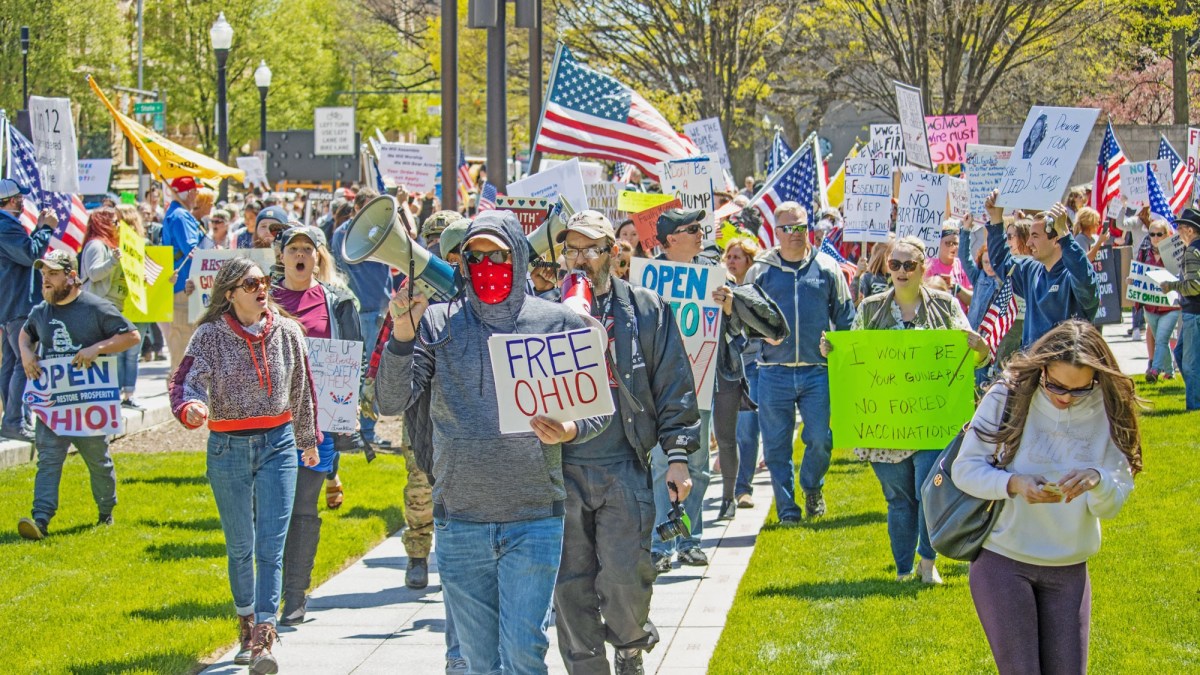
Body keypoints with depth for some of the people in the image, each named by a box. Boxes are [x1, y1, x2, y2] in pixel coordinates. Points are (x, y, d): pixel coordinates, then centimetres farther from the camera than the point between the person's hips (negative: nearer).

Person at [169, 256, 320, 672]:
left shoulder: (287, 333, 1)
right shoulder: (210, 337, -6)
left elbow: (301, 390, 13)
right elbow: (191, 381, -17)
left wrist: (308, 439, 23)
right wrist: (192, 408, -40)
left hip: (278, 443, 1)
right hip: (228, 448, -1)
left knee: (271, 545, -8)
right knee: (240, 546, 10)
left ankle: (263, 637, -12)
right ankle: (246, 626, 27)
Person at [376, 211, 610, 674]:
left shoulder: (557, 323, 3)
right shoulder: (437, 324, 5)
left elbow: (599, 408, 8)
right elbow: (391, 402, -3)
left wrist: (569, 431, -14)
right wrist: (402, 335, -18)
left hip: (534, 519, -2)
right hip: (459, 521, 2)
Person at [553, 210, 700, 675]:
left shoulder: (646, 310, 5)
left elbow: (674, 387, 6)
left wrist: (677, 455, 1)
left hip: (624, 467, -1)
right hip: (562, 468, 1)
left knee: (625, 575, -7)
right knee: (570, 582, 2)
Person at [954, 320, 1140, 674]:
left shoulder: (1106, 414, -4)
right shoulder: (1008, 397, -10)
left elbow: (1112, 505, -3)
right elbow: (964, 468, -9)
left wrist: (1098, 481, -26)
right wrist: (1014, 483, -28)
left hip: (1069, 569, 3)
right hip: (1002, 560, -3)